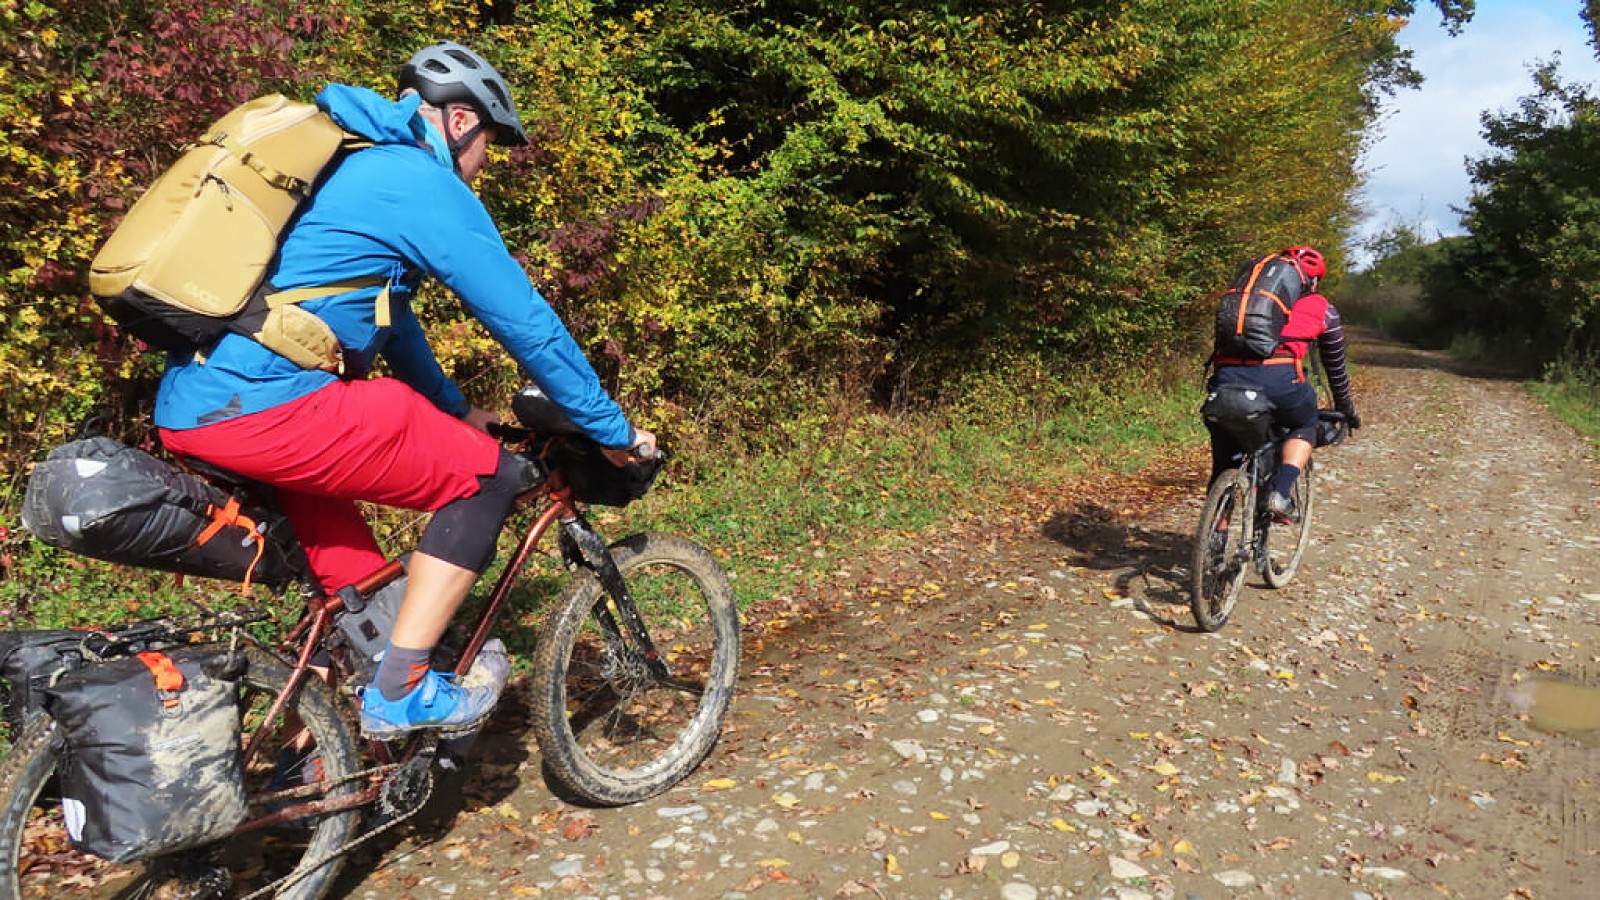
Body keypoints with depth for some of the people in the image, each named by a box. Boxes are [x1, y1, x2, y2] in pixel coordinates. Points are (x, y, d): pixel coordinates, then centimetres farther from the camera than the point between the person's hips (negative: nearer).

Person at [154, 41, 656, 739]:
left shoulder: (349, 166, 24)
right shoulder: (427, 185, -4)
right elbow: (528, 324, -4)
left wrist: (456, 409, 38)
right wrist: (615, 432, 5)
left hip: (185, 411, 10)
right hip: (266, 409, -10)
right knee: (487, 476, 0)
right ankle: (401, 691, 3)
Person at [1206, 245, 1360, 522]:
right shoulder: (1322, 309, 26)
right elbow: (1335, 367, 36)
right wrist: (1347, 410, 51)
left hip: (1227, 376, 2)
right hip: (1277, 379, -2)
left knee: (1224, 463, 19)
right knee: (1305, 424, 30)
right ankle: (1281, 493, 10)